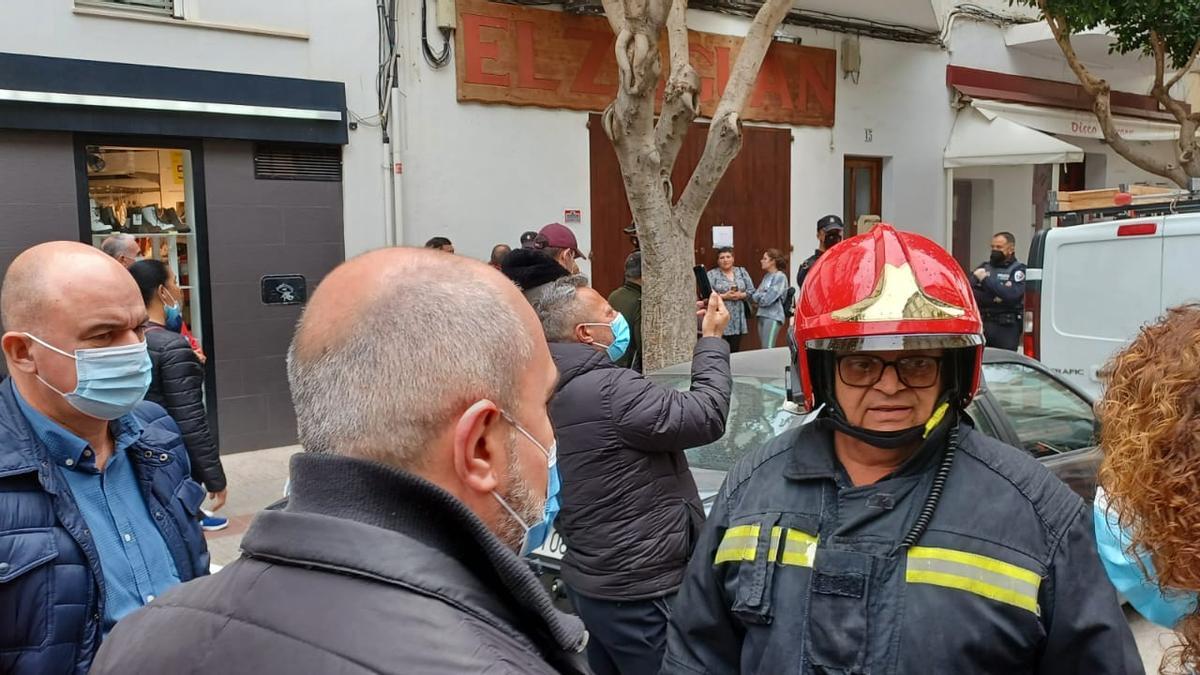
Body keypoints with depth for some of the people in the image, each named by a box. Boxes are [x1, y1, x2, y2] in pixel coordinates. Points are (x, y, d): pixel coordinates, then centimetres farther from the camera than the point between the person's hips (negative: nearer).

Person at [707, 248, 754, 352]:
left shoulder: (742, 272, 12)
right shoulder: (712, 274, 2)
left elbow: (752, 291, 9)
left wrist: (741, 295, -9)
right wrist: (724, 296, -16)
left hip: (738, 319, 3)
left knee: (735, 349, 3)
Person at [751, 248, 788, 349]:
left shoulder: (780, 277, -9)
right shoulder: (766, 276, 15)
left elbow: (768, 299, -16)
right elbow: (756, 294, 12)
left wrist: (756, 297, 1)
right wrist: (755, 296, -8)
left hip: (773, 317, -8)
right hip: (762, 315, 8)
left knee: (768, 349, -11)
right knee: (764, 349, 9)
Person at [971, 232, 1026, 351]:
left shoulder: (1018, 270, 3)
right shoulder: (984, 267, 15)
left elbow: (1012, 295, -15)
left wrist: (985, 279, -12)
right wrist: (993, 299, -12)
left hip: (1007, 327, -4)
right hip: (982, 323, 4)